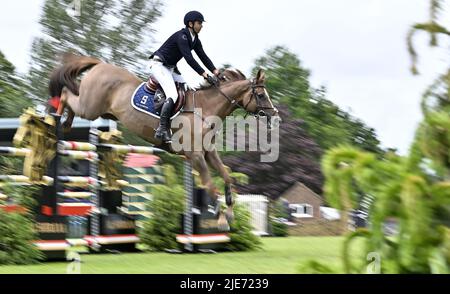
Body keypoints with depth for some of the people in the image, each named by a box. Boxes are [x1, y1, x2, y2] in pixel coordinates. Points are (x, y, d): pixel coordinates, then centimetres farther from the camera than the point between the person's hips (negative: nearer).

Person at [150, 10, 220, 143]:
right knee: (172, 95, -26)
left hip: (171, 68, 10)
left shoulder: (195, 40, 7)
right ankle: (162, 130, -32)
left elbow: (203, 57, 5)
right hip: (159, 65, -10)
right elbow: (189, 59, -31)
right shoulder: (181, 36, -23)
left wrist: (216, 71, -10)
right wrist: (206, 76, -34)